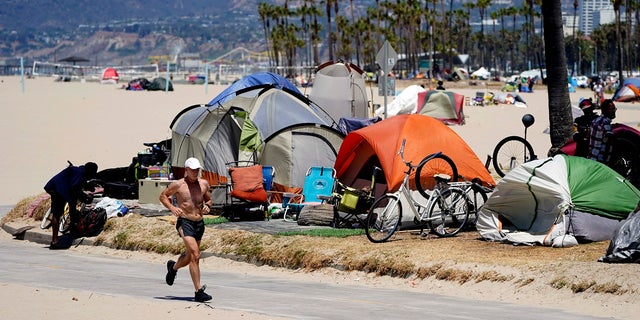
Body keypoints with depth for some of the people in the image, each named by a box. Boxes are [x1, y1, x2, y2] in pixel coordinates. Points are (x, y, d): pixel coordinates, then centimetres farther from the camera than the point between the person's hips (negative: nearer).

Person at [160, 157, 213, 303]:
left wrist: (207, 206, 0)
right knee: (195, 255, -19)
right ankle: (199, 291, -19)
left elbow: (208, 199, 23)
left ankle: (173, 267, 54)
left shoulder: (204, 184, 8)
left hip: (199, 223, 6)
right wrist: (172, 208, -10)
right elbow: (163, 196, 7)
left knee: (190, 256, 19)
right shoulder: (178, 185, -4)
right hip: (185, 222, -6)